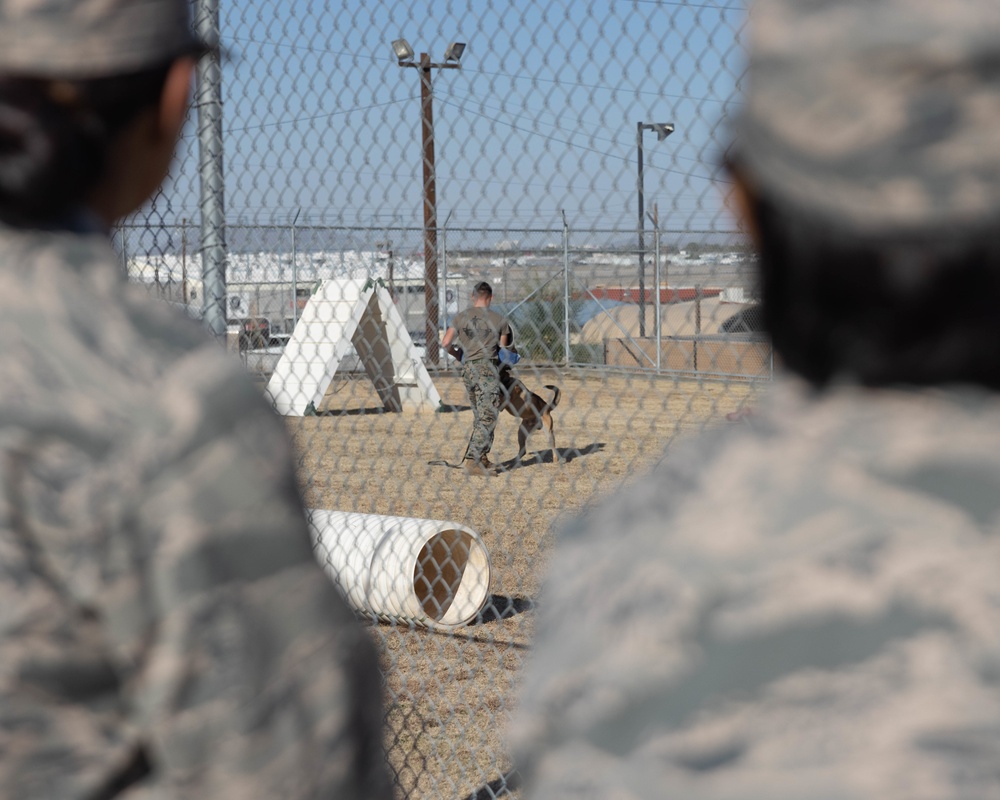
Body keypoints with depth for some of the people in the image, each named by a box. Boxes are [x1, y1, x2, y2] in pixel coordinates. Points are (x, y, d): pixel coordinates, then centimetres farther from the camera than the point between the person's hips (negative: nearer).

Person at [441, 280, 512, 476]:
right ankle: (472, 459, -11)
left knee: (480, 416, 16)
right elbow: (503, 350, 6)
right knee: (487, 417, -3)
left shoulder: (460, 317, 5)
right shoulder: (499, 320, -1)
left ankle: (481, 457, 17)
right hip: (487, 368, -5)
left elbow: (445, 344, 3)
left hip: (468, 368, 5)